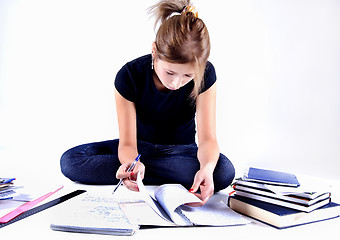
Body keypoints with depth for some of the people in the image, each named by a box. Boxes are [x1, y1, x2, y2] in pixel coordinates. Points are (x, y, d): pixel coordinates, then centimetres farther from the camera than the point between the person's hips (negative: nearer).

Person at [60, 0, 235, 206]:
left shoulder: (205, 74, -21)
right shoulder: (130, 76, -23)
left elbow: (208, 139, -22)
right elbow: (127, 143, -21)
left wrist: (207, 167, -46)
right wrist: (131, 163, -46)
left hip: (181, 150, -1)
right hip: (140, 147, 1)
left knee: (224, 172, -34)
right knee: (70, 161, -22)